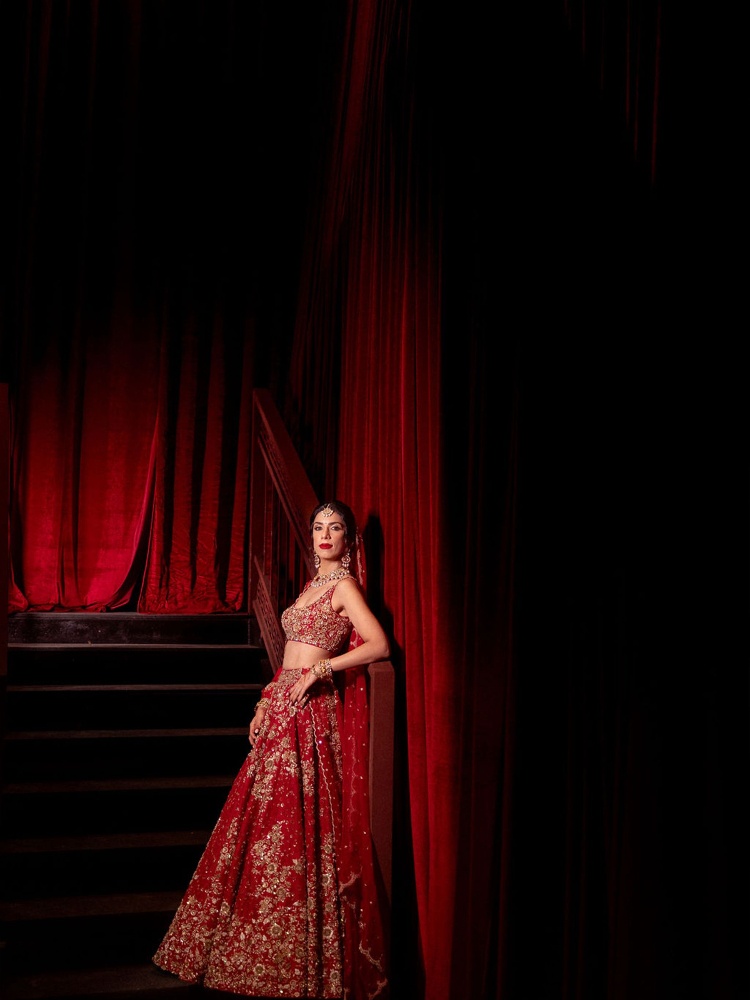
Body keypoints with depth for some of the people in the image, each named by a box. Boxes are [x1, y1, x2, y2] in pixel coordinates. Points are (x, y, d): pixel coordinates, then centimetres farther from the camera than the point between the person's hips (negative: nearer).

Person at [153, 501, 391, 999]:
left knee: (296, 821, -6)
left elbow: (380, 644, -18)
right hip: (284, 710, 9)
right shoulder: (315, 583, 17)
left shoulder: (344, 584, -7)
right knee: (266, 819, 11)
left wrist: (320, 669, -21)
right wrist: (266, 705, 16)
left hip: (310, 712, -9)